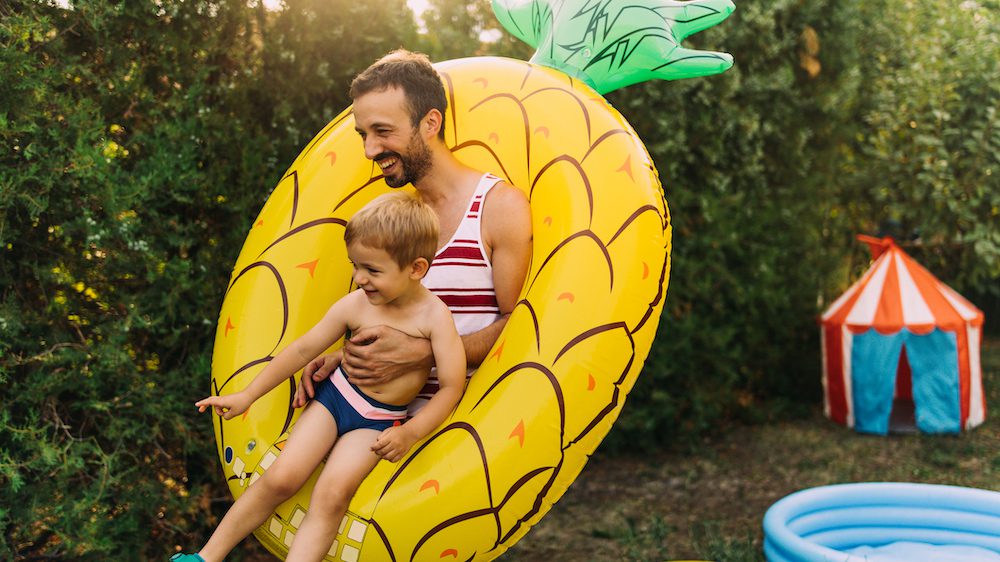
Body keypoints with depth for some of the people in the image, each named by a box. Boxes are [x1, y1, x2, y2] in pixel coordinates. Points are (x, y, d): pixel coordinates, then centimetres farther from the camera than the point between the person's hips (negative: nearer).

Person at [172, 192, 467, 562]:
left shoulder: (434, 316, -17)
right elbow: (303, 350, 0)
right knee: (281, 478, -12)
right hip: (335, 396, 2)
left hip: (378, 421, -2)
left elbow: (452, 387, -16)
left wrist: (409, 434, -24)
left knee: (332, 495, -24)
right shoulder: (354, 305, -9)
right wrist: (247, 396, 3)